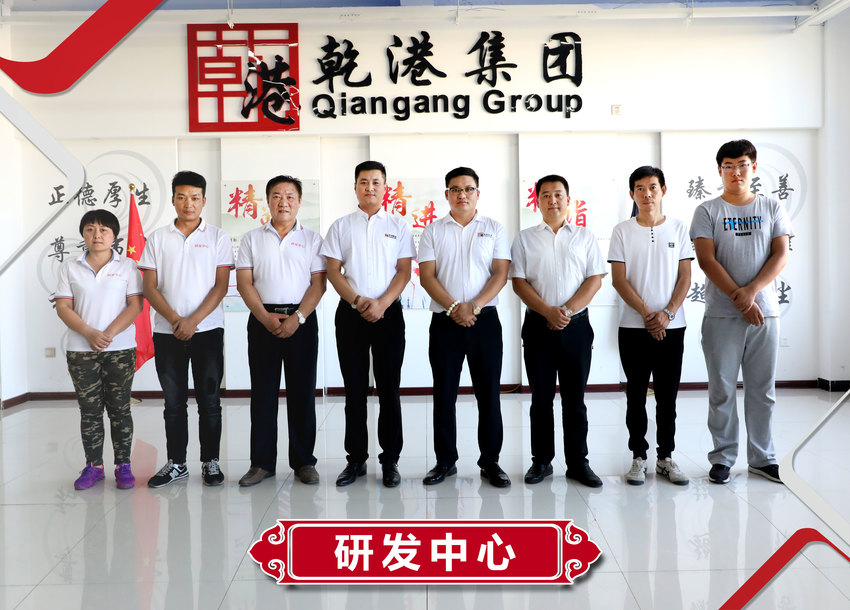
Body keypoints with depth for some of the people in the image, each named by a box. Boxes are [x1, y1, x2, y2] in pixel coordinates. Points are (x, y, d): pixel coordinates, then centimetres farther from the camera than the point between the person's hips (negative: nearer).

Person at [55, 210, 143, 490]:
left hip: (120, 348, -2)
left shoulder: (127, 266, 3)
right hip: (80, 349, 2)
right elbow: (63, 307, 2)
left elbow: (135, 305, -4)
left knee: (119, 408, 3)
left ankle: (123, 465, 10)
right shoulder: (70, 268, 8)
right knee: (89, 409, 6)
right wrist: (89, 333, -13)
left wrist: (109, 334, -15)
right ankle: (93, 465, 15)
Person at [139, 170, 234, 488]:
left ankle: (211, 461, 14)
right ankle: (176, 463, 19)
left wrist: (193, 321, -13)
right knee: (174, 400, 8)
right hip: (166, 332, 2)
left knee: (209, 400, 3)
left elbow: (221, 286, -3)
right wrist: (174, 319, -11)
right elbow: (150, 286, 3)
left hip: (207, 330, -2)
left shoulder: (217, 237, 3)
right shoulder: (158, 238, 8)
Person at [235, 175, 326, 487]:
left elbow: (318, 283, 0)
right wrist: (266, 317, -10)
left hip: (301, 319, -1)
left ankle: (304, 461, 11)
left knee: (302, 391, 2)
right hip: (262, 320, 1)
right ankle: (262, 463, 12)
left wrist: (297, 318, -13)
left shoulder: (312, 239, 8)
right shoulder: (252, 238, 11)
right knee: (262, 391, 3)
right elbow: (244, 282, 4)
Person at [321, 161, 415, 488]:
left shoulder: (398, 226, 8)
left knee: (389, 387, 2)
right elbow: (333, 271, 4)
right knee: (354, 388, 5)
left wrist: (381, 303, -13)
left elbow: (404, 271, 1)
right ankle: (356, 459, 14)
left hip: (388, 313, -1)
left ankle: (390, 460, 11)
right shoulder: (341, 226, 10)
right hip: (351, 314, 1)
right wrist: (357, 301, -11)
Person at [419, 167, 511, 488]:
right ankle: (445, 461, 16)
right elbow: (427, 275, 0)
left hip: (485, 319, 0)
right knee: (444, 393, 5)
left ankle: (490, 461, 13)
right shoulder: (433, 231, 9)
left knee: (489, 392, 2)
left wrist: (474, 306, -14)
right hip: (444, 322, 1)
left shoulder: (494, 229, 8)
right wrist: (453, 307, -14)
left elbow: (500, 273, -1)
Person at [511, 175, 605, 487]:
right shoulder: (525, 238, 8)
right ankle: (541, 461, 16)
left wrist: (568, 310, -12)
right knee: (541, 399, 6)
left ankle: (578, 462, 14)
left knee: (575, 399, 5)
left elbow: (595, 279, 2)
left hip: (576, 325, 0)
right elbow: (518, 282, 1)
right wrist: (548, 311, -13)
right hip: (538, 326, 0)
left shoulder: (585, 237, 9)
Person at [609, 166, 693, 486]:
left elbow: (685, 277, 3)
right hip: (633, 327, -1)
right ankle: (638, 457, 15)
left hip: (671, 326, 1)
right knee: (636, 396, 5)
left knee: (667, 396, 6)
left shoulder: (678, 229, 7)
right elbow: (619, 279, -4)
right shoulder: (622, 231, 3)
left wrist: (667, 314, -11)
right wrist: (647, 314, -13)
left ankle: (666, 456, 18)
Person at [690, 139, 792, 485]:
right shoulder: (708, 211, 4)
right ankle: (722, 458, 13)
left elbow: (781, 255, 1)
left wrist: (752, 292, -14)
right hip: (722, 314, -2)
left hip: (765, 312, 2)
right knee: (722, 389, 2)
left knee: (762, 389, 7)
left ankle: (762, 458, 18)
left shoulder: (772, 209, 10)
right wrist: (740, 299, -13)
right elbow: (706, 260, -6)